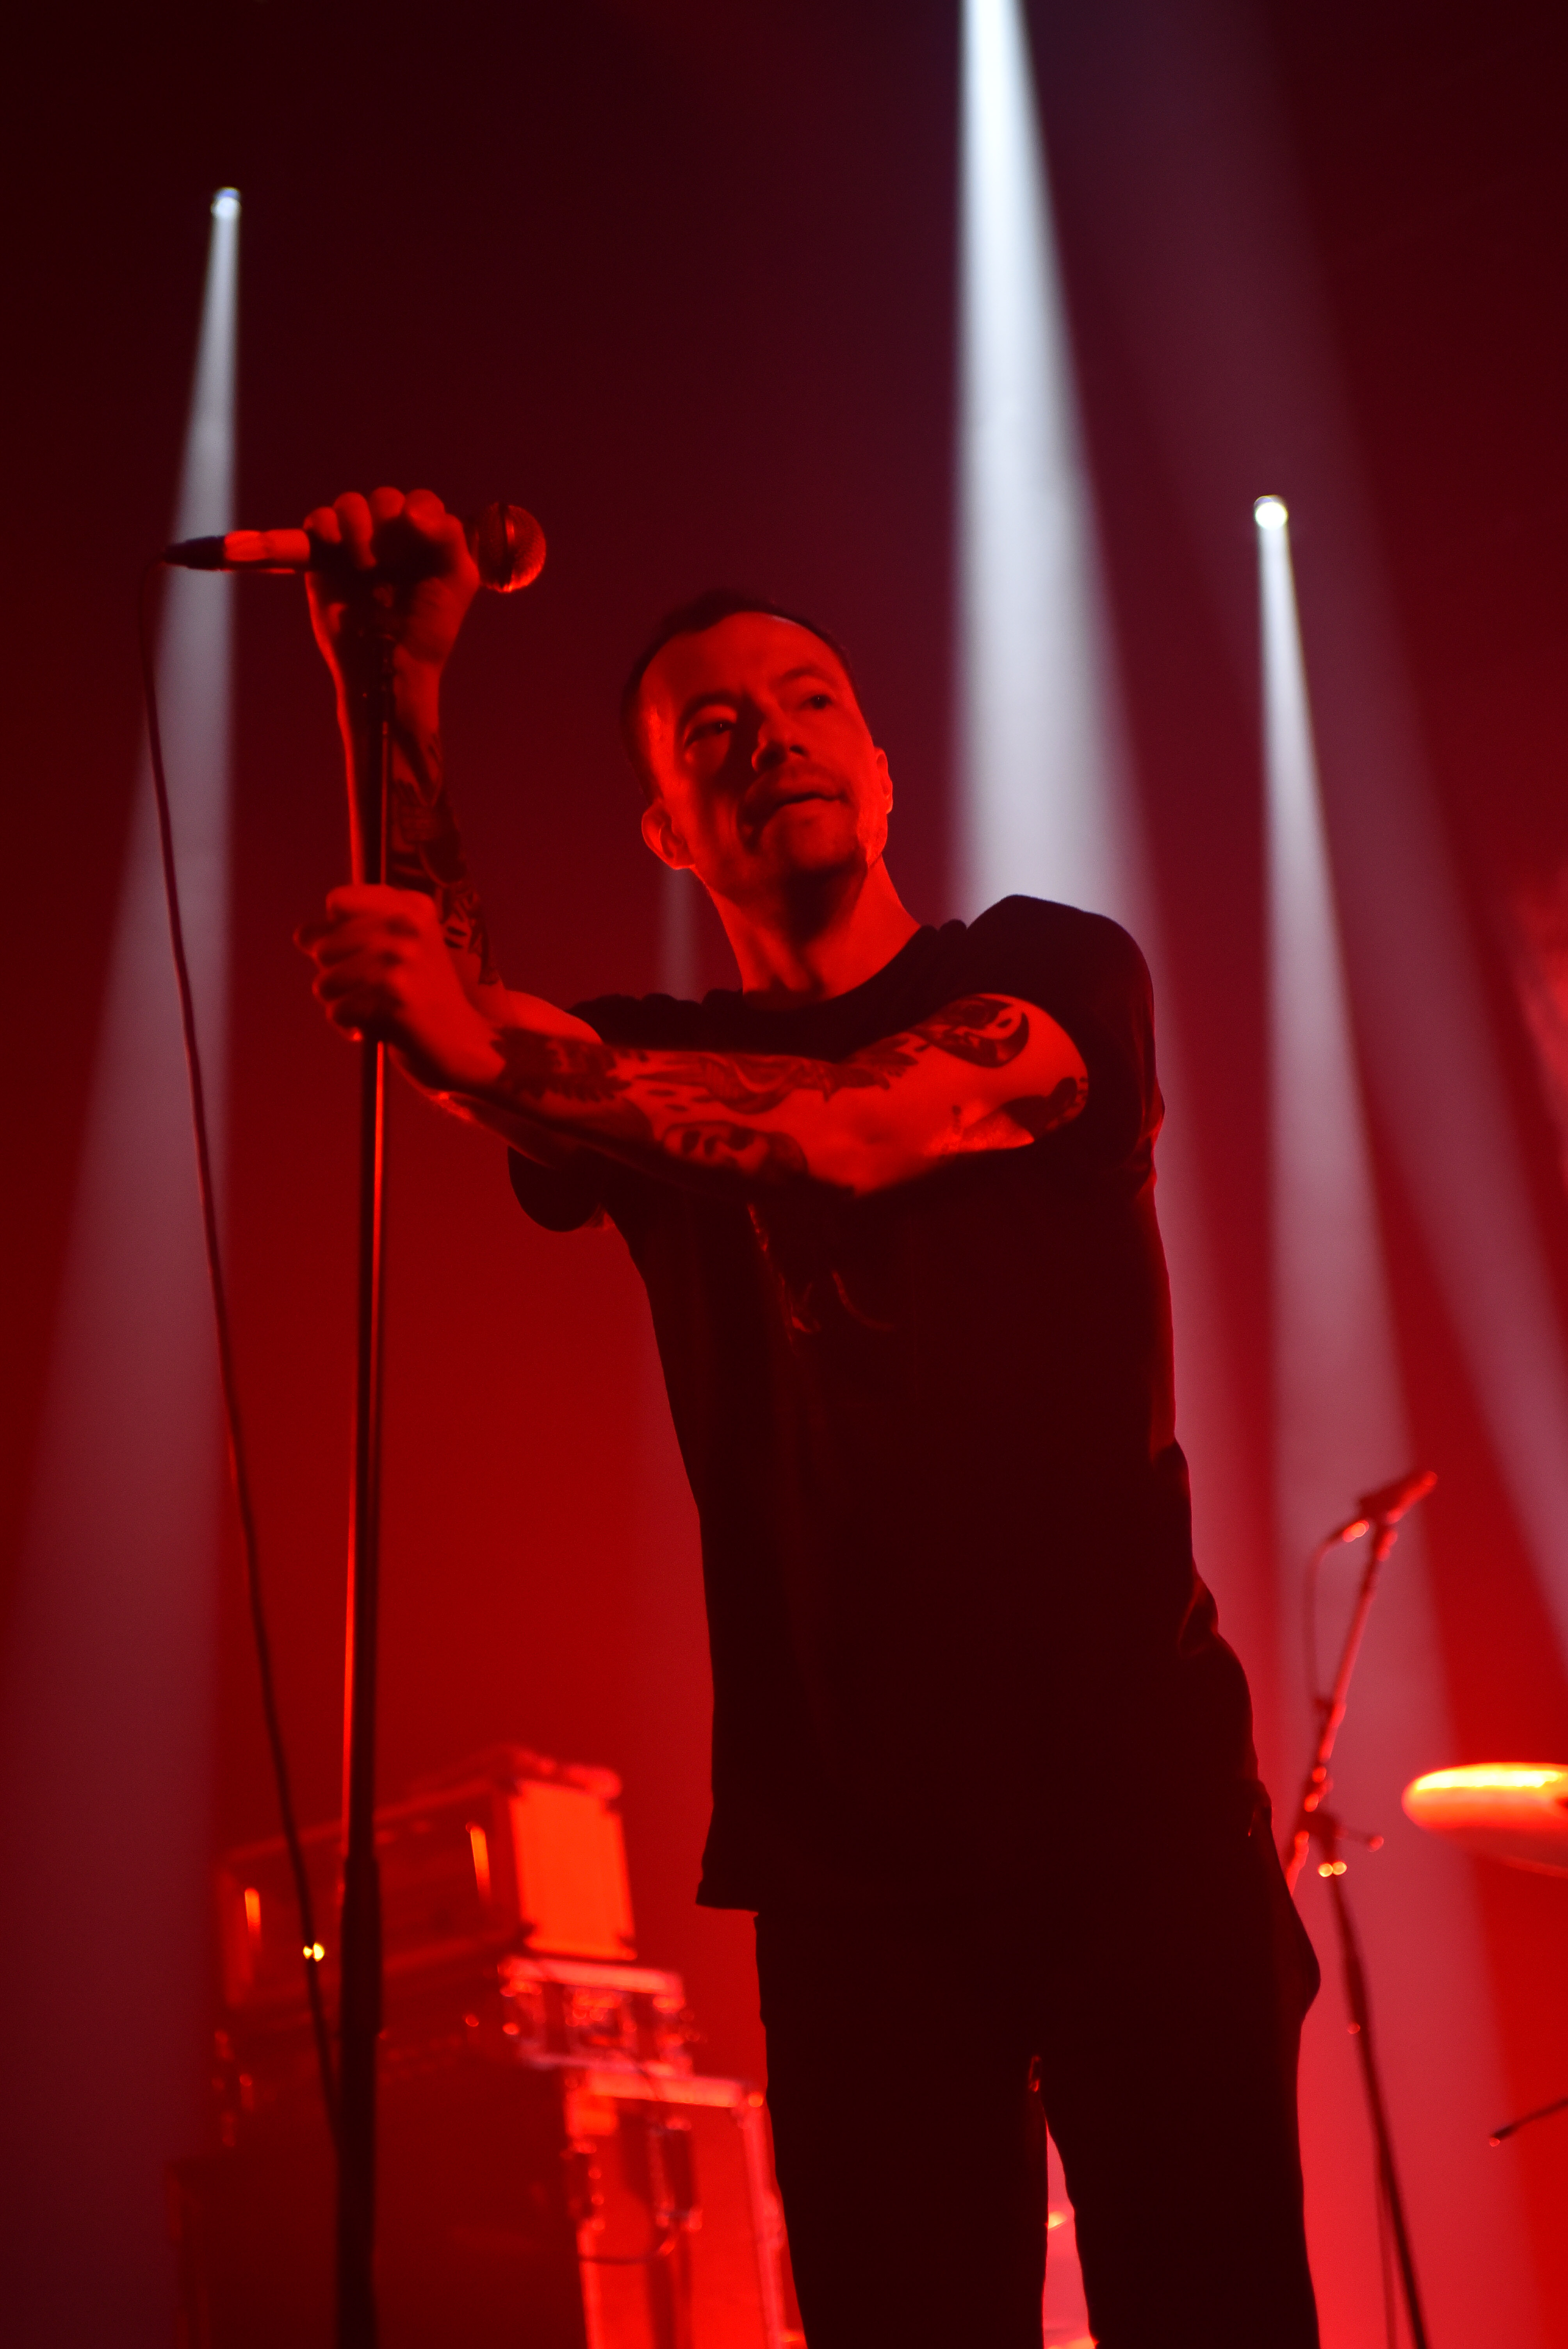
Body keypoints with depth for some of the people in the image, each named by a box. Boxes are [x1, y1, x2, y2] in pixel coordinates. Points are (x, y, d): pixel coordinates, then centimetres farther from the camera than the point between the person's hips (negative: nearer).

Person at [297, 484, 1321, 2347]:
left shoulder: (1056, 977, 4)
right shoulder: (640, 1076, 13)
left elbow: (860, 1128, -17)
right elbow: (440, 1021, -8)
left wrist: (495, 1051, -30)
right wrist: (394, 700, -20)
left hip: (1134, 1787, -2)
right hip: (850, 1833, 2)